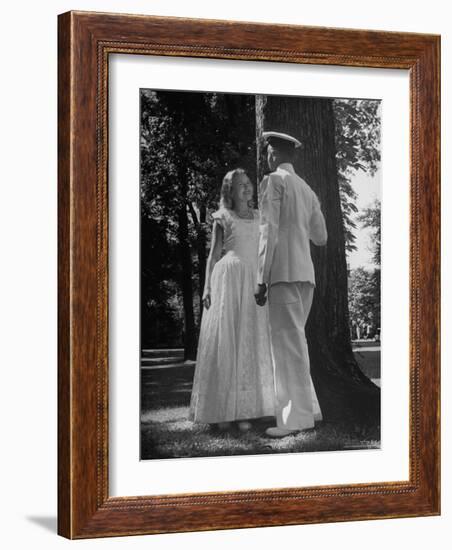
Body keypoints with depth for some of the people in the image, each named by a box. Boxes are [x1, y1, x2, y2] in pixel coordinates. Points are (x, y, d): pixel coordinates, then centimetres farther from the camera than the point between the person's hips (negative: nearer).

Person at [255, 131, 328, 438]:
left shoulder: (274, 181, -2)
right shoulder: (308, 191, 20)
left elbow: (269, 232, -10)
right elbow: (321, 237, 24)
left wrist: (261, 280, -12)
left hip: (284, 273, -8)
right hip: (306, 274, 8)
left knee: (290, 343, -10)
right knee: (293, 341, 13)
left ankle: (298, 416, -14)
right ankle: (306, 408, 11)